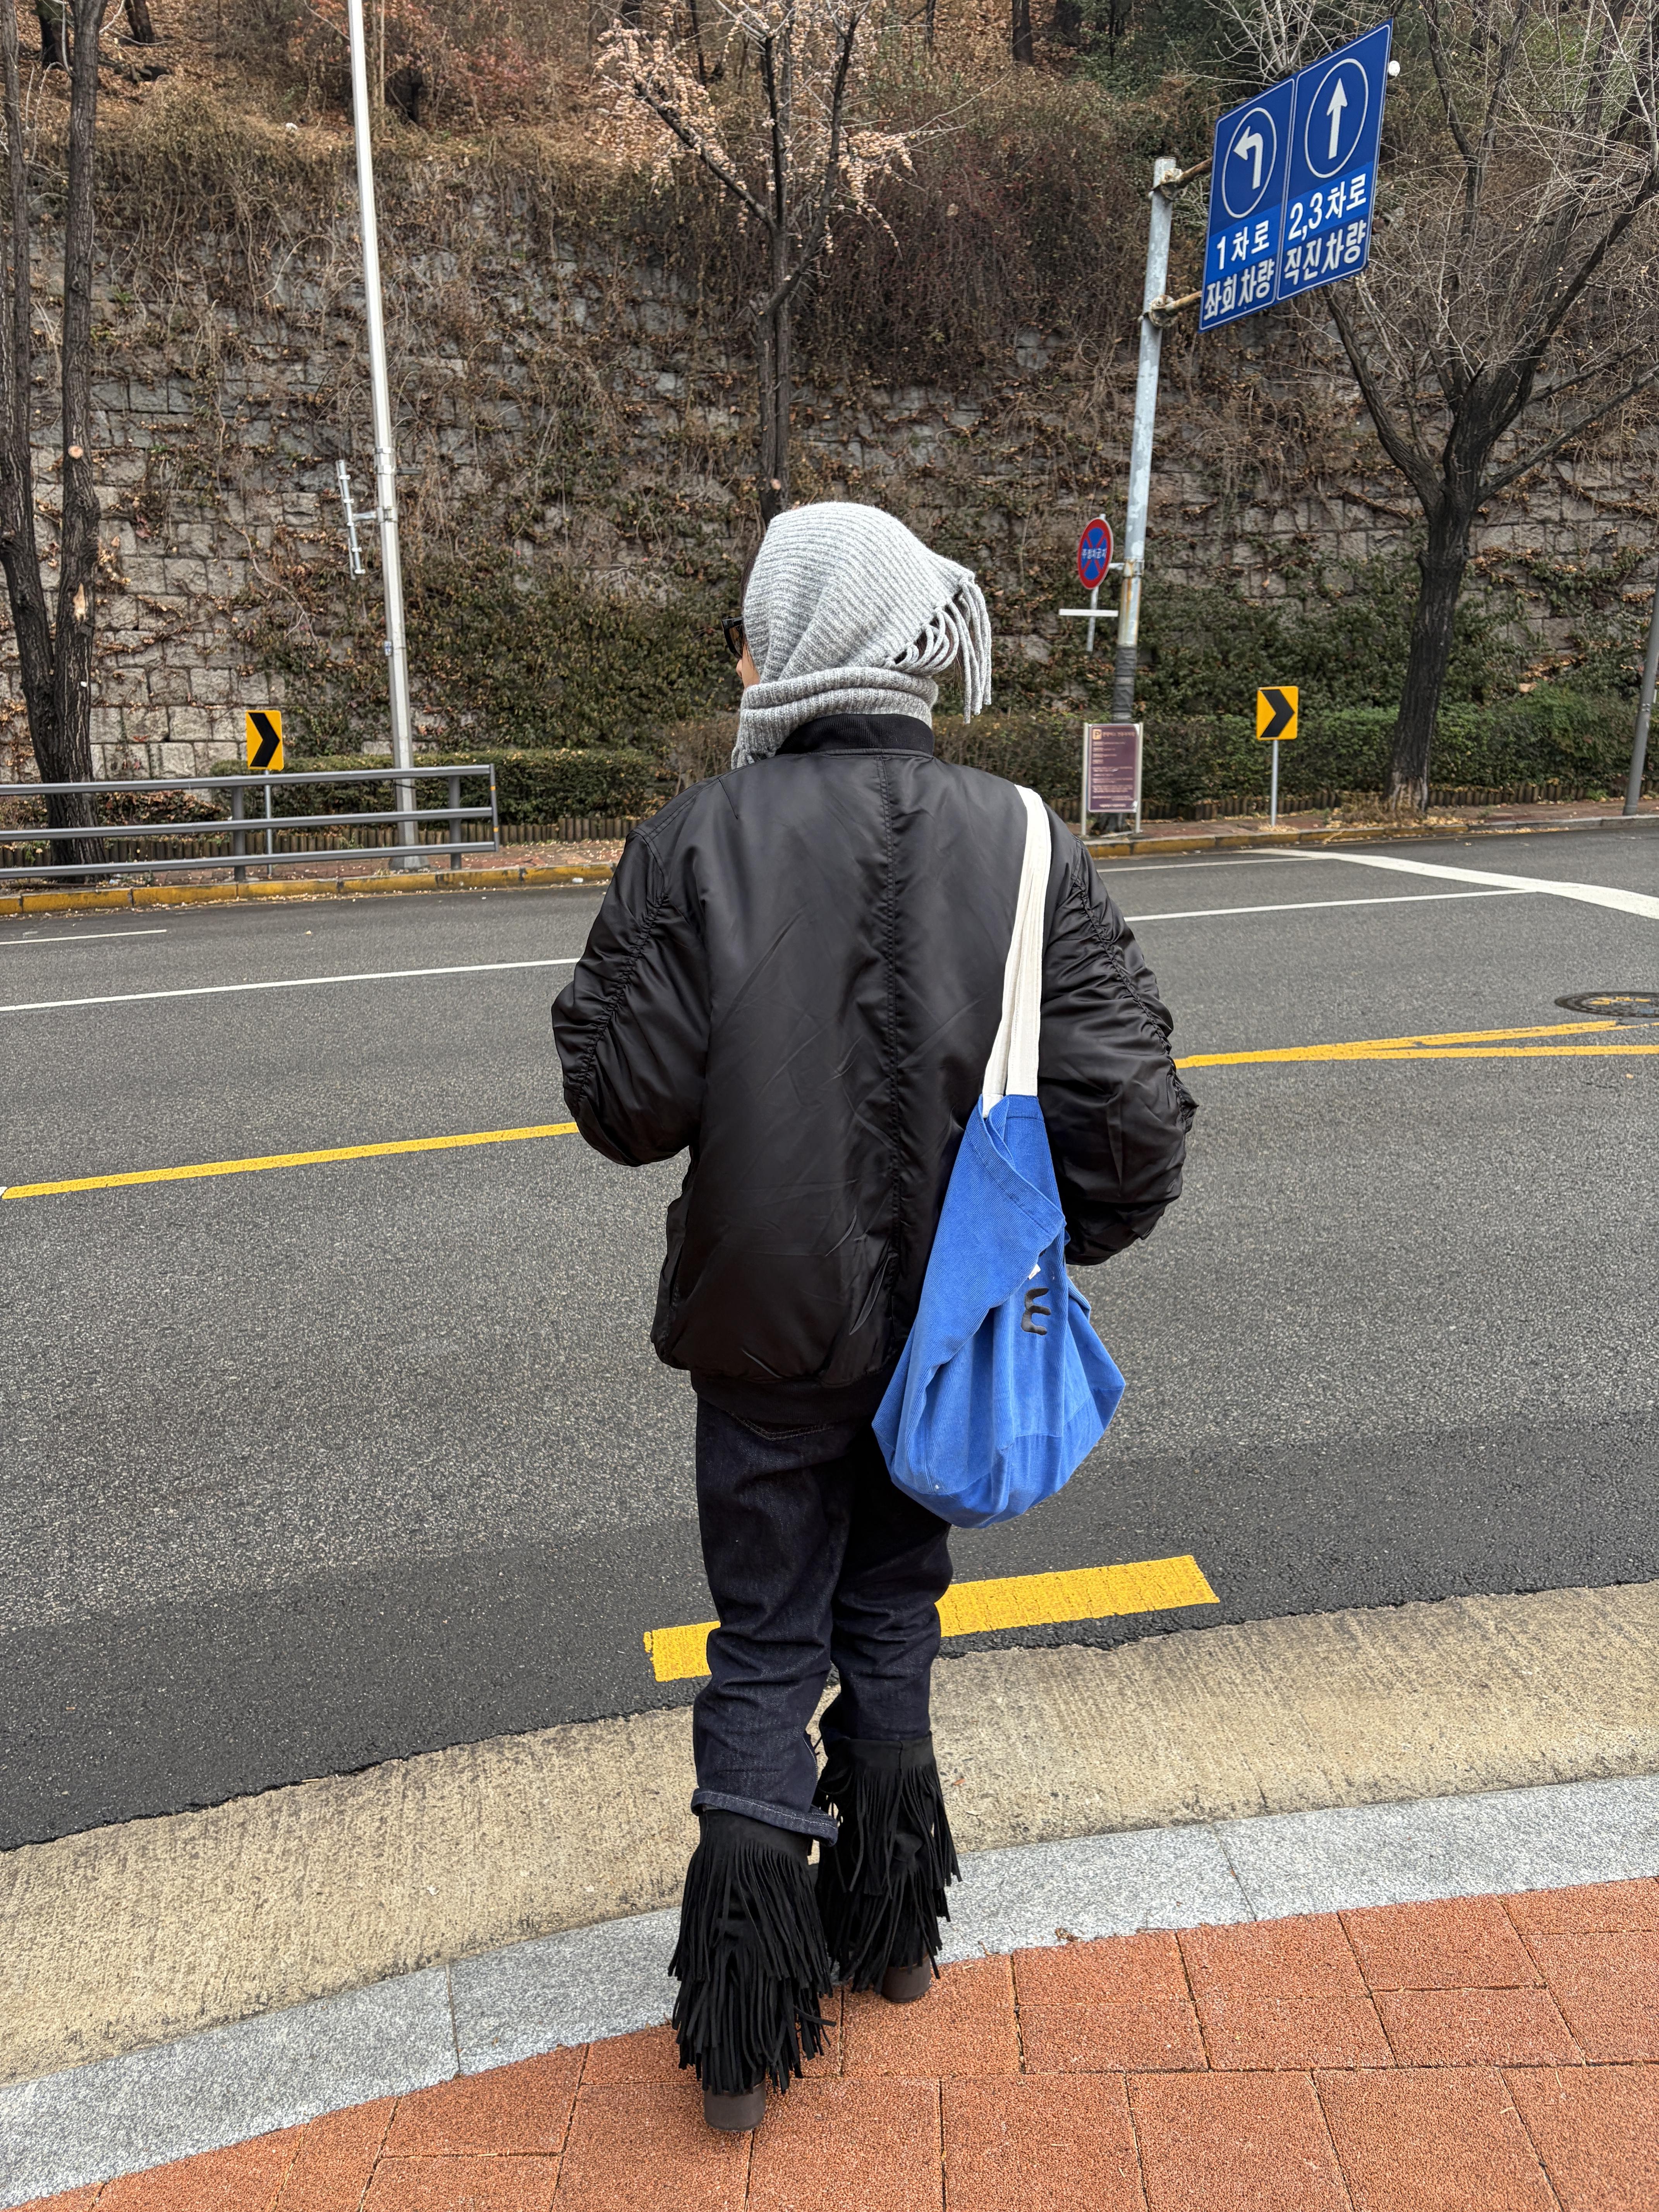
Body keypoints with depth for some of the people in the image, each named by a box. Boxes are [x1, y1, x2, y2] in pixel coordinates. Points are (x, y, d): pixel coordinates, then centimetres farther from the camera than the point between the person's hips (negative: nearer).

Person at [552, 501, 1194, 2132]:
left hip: (767, 1324, -2)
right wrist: (1040, 1240, 5)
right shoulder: (1028, 844, -9)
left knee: (765, 1648, 16)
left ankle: (744, 2032, 24)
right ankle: (890, 1930, 42)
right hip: (943, 1326, 2)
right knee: (893, 1613, 24)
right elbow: (1130, 1112, -13)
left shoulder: (699, 842, -15)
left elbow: (628, 1100, -16)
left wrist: (609, 1002, 5)